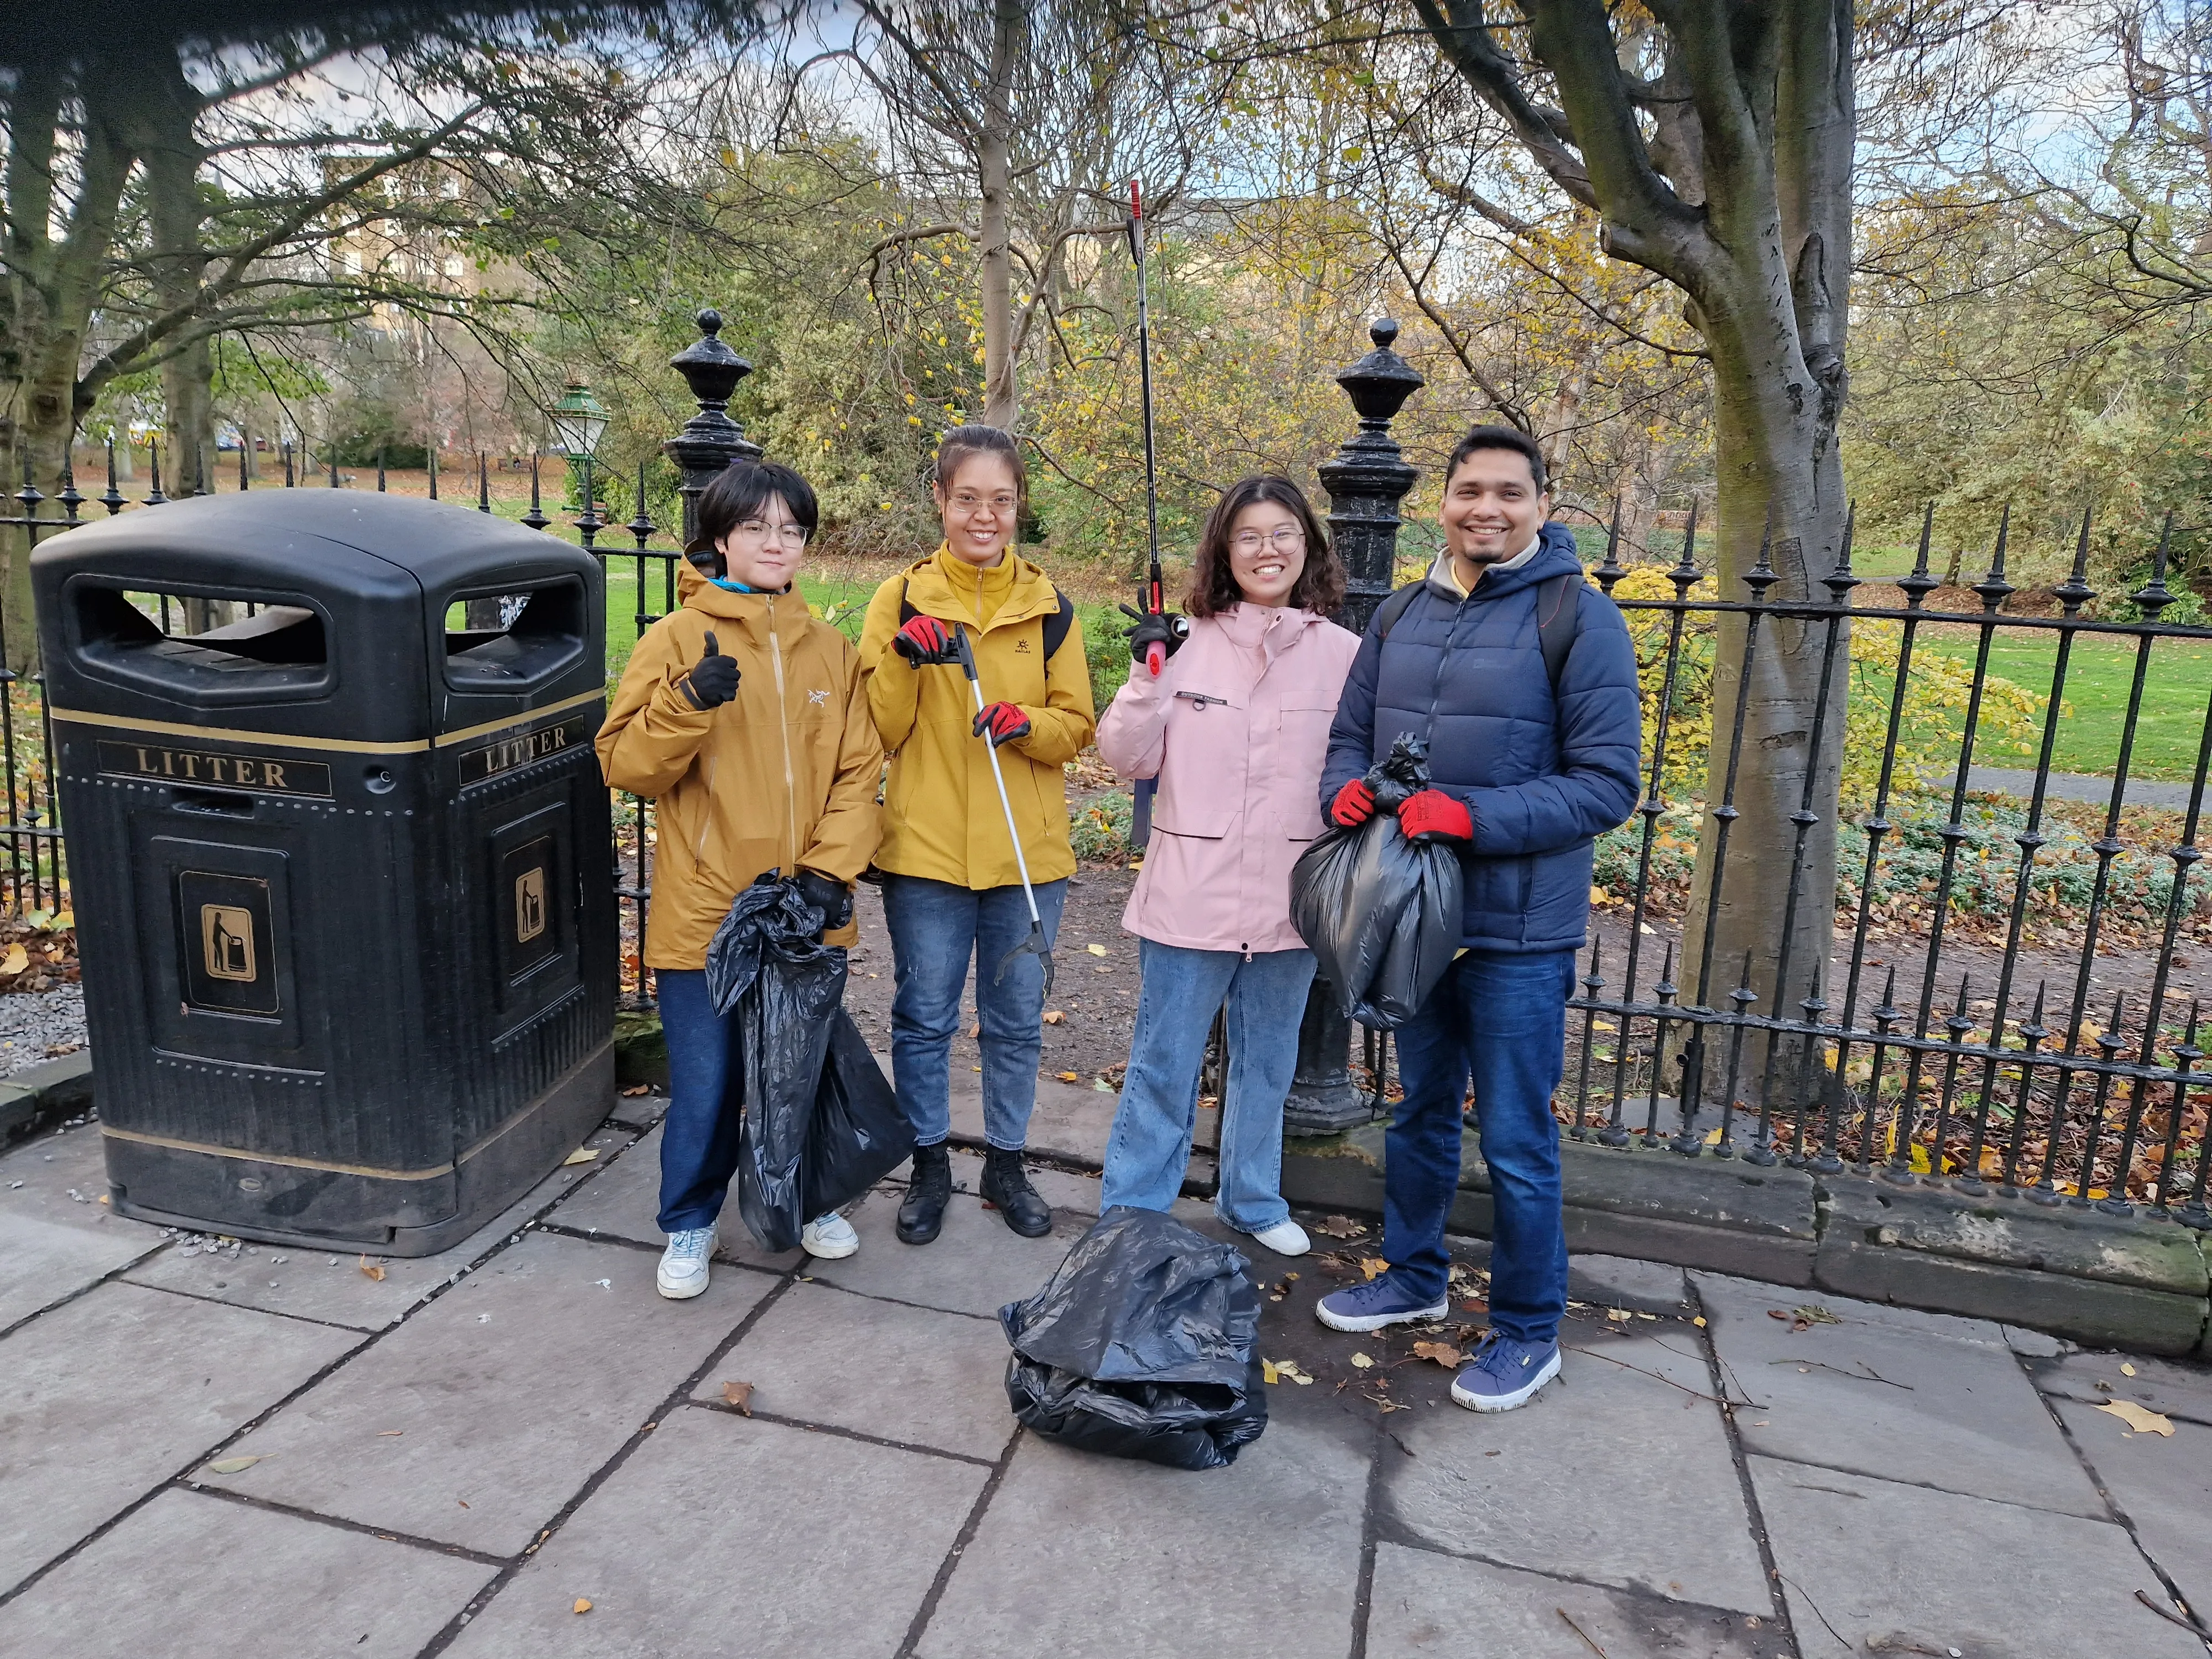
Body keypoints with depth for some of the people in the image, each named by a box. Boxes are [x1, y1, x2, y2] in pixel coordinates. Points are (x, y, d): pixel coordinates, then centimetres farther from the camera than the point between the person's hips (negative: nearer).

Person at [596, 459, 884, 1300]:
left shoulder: (831, 649, 7)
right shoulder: (676, 639, -3)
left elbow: (856, 771, 6)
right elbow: (625, 763, -7)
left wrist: (831, 869, -7)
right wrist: (688, 704, -24)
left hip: (806, 914, 3)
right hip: (705, 911, -3)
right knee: (705, 1084, 6)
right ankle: (690, 1225, 29)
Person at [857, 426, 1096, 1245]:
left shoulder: (1049, 606, 4)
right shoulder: (902, 598, -1)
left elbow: (1076, 728, 5)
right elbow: (876, 733, -2)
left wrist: (1027, 722, -16)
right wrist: (905, 661, -19)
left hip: (1026, 853, 2)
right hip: (925, 848, -1)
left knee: (1017, 1020, 12)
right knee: (924, 1018, 9)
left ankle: (1006, 1165, 31)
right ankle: (929, 1167, 28)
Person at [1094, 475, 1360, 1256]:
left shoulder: (1342, 653, 0)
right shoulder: (1187, 641, -5)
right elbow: (1132, 759, -4)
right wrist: (1147, 675, -16)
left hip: (1289, 899, 3)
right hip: (1192, 896, -2)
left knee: (1267, 1062, 20)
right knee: (1163, 1065, 8)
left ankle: (1253, 1200, 39)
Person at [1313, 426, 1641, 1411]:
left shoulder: (1580, 619, -11)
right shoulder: (1403, 614, 7)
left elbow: (1608, 783, -14)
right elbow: (1350, 734, 13)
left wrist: (1472, 817, -25)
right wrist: (1345, 788, -11)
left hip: (1517, 931, -5)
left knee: (1516, 1143, 5)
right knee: (1420, 1113, 21)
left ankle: (1528, 1332, 25)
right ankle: (1414, 1277, 41)